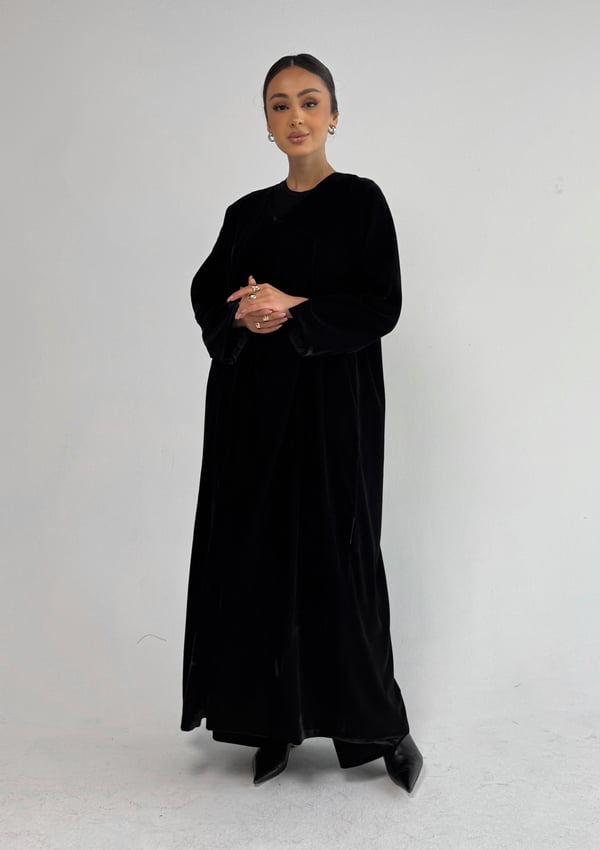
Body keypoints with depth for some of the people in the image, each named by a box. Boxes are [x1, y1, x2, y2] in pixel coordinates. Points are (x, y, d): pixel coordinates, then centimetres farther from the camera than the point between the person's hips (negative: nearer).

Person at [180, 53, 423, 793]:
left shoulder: (361, 201, 1)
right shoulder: (245, 213, 13)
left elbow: (383, 306, -7)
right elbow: (206, 293, 8)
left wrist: (295, 309, -18)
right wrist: (244, 316, -14)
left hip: (332, 404, -4)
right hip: (254, 404, 4)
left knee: (334, 555, -4)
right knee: (259, 554, 2)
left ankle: (380, 724, 12)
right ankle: (274, 720, 14)